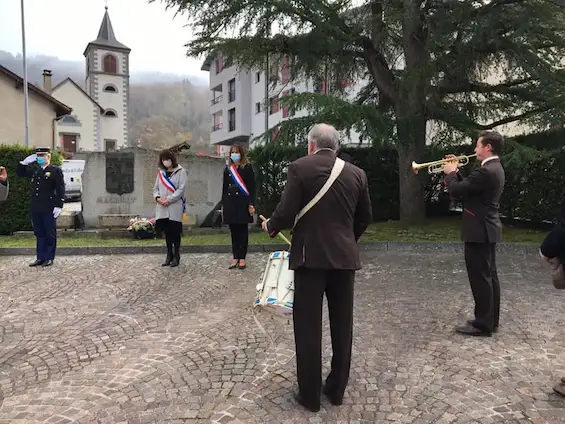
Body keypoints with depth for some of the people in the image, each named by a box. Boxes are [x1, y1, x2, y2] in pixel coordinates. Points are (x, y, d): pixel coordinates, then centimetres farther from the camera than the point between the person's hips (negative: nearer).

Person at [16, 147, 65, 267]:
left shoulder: (56, 171, -4)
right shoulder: (35, 170, 14)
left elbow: (60, 190, -9)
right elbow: (19, 172, 27)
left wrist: (59, 206, -16)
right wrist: (25, 162, 10)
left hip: (49, 209, -6)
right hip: (35, 208, 6)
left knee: (50, 234, 3)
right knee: (39, 234, 11)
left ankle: (49, 258, 11)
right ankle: (40, 258, 18)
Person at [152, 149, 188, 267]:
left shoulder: (181, 171, -2)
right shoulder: (161, 172, 14)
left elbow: (181, 189, -10)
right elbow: (156, 188, 15)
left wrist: (168, 200, -16)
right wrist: (157, 197, -6)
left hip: (175, 207, -5)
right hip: (162, 208, 5)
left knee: (175, 232, 1)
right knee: (167, 232, 10)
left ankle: (176, 256, 11)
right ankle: (169, 255, 20)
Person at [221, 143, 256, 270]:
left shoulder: (247, 167, -1)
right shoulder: (227, 169, 13)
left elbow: (251, 187, -6)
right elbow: (224, 188, 14)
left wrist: (251, 204, -12)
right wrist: (223, 205, 11)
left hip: (242, 203, -4)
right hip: (230, 203, 5)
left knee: (243, 230, 1)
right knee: (233, 231, 7)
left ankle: (242, 258, 7)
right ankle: (235, 257, 14)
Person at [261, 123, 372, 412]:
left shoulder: (300, 167, -5)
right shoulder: (356, 173, 7)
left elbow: (286, 213, -10)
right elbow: (365, 217, 13)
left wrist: (270, 226, 10)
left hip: (311, 255, -4)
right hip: (345, 256, 4)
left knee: (308, 326, 6)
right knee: (342, 325, 14)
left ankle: (310, 394, 15)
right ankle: (336, 389, 26)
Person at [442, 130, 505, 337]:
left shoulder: (485, 171, -20)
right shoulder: (495, 168, 13)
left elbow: (456, 191, -19)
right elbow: (468, 187, 18)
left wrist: (449, 173, -2)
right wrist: (456, 172, 11)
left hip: (479, 231, -11)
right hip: (488, 229, 11)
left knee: (480, 278, -4)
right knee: (489, 276, 15)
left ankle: (483, 324, 4)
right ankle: (490, 320, 24)